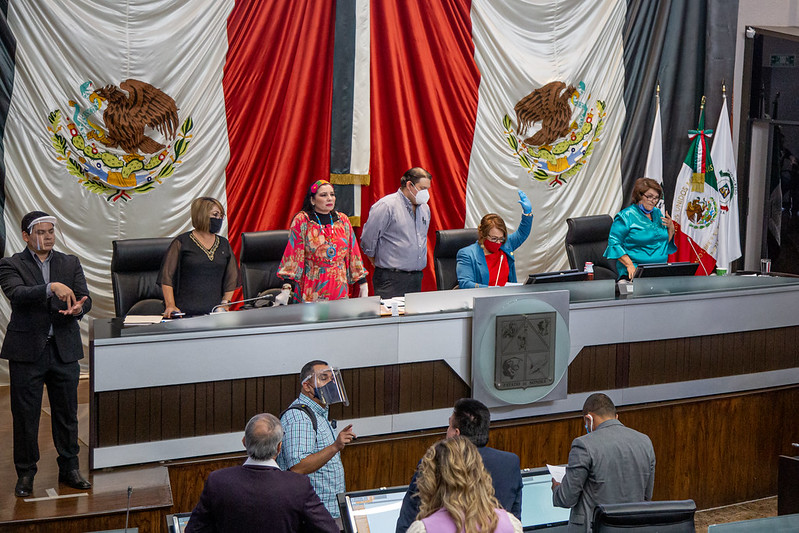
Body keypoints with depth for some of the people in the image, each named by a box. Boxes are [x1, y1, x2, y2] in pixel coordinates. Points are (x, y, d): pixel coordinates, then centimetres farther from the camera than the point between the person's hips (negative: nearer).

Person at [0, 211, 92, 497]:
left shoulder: (70, 263, 9)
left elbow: (85, 299, 1)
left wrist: (77, 308, -23)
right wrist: (51, 288, -34)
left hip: (64, 349, 3)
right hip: (27, 350, -3)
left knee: (67, 412, 10)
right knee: (25, 415, 4)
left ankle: (69, 469, 23)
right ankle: (25, 473, 16)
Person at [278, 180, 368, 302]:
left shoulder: (342, 220, 8)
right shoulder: (302, 221, -4)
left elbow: (353, 252, 11)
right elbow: (292, 253, -6)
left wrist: (362, 282, 9)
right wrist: (287, 286, -12)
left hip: (339, 286, 3)